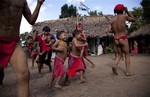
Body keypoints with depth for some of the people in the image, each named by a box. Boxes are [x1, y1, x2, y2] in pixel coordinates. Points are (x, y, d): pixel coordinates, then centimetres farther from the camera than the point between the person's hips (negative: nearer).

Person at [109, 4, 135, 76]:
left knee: (119, 55, 15)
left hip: (116, 40, 4)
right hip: (123, 39, -4)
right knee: (127, 55, 7)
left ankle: (115, 65, -11)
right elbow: (133, 19, 14)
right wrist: (127, 12, 18)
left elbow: (110, 31, 7)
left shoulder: (112, 19, 8)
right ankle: (128, 71, 4)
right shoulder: (124, 16, -3)